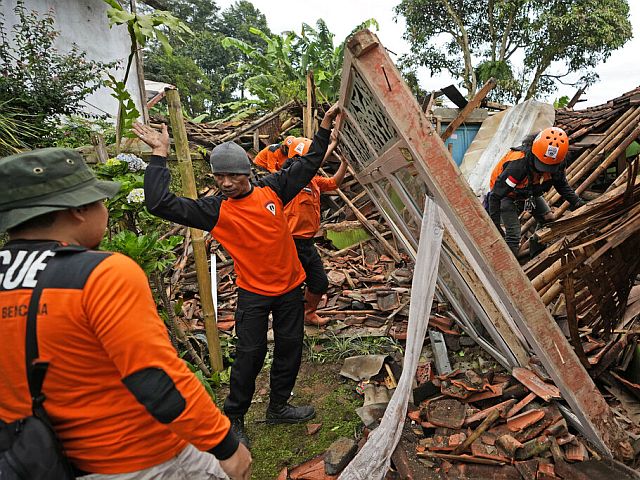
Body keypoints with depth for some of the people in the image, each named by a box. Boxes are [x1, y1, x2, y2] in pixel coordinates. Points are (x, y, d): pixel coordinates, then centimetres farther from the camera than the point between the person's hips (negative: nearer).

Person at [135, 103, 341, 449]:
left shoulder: (271, 189, -4)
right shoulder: (214, 210, -12)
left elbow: (309, 164, 6)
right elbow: (160, 204, -20)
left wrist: (325, 125, 6)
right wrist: (159, 155, -20)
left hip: (290, 287, 4)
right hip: (253, 293, -4)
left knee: (290, 348, 15)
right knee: (250, 355, 2)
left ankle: (278, 407, 36)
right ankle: (233, 418, 24)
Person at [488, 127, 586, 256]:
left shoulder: (556, 162, -22)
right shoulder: (518, 164, -42)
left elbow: (562, 185, 1)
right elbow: (495, 195, -36)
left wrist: (578, 202, -12)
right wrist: (495, 226, -35)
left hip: (530, 192, 6)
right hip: (508, 195, -6)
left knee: (549, 220, 4)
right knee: (513, 236, -14)